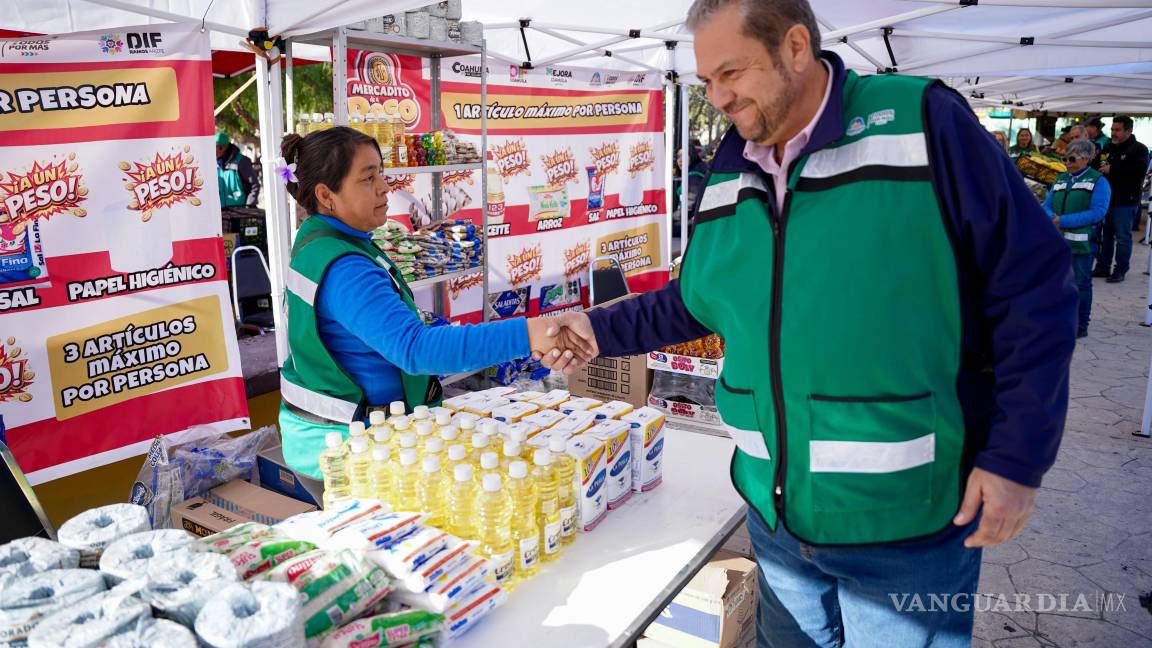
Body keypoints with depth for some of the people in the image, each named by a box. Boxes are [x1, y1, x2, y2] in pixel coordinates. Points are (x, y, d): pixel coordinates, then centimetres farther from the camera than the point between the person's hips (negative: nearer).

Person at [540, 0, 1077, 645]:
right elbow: (696, 301, 15)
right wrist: (603, 329, 5)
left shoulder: (924, 122, -13)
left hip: (907, 522, -5)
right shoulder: (728, 173, 4)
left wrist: (1017, 457, -14)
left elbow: (1034, 288, -12)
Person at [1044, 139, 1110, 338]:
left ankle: (1081, 325, 12)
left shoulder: (1098, 181, -2)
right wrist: (1053, 219, -11)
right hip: (1057, 241, 5)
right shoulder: (1061, 179, 15)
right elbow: (1047, 206, 11)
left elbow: (1097, 212, -14)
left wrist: (1063, 221, -18)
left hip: (1082, 243, -5)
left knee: (1081, 284, 3)